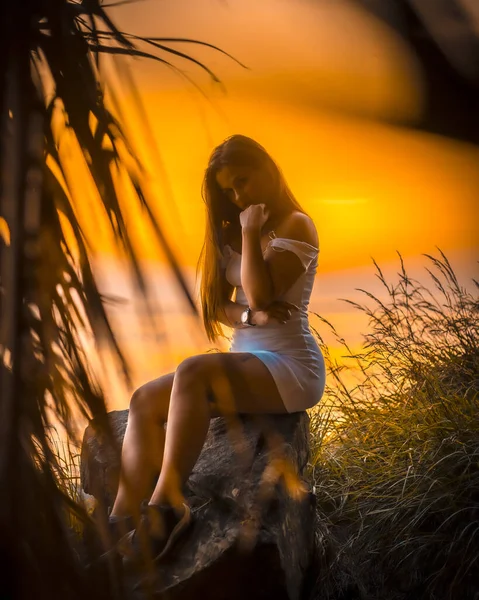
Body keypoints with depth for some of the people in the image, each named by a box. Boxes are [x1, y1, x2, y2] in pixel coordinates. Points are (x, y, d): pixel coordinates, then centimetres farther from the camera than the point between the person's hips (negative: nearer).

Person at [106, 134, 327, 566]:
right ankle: (123, 523, -23)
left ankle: (167, 505, -32)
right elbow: (217, 306, 9)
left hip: (290, 366, -8)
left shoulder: (295, 225, -5)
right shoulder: (231, 234, 17)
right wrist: (251, 316, -11)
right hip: (246, 363, 8)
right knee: (145, 400, -13)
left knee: (193, 372, -34)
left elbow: (261, 294, -17)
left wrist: (251, 231, -11)